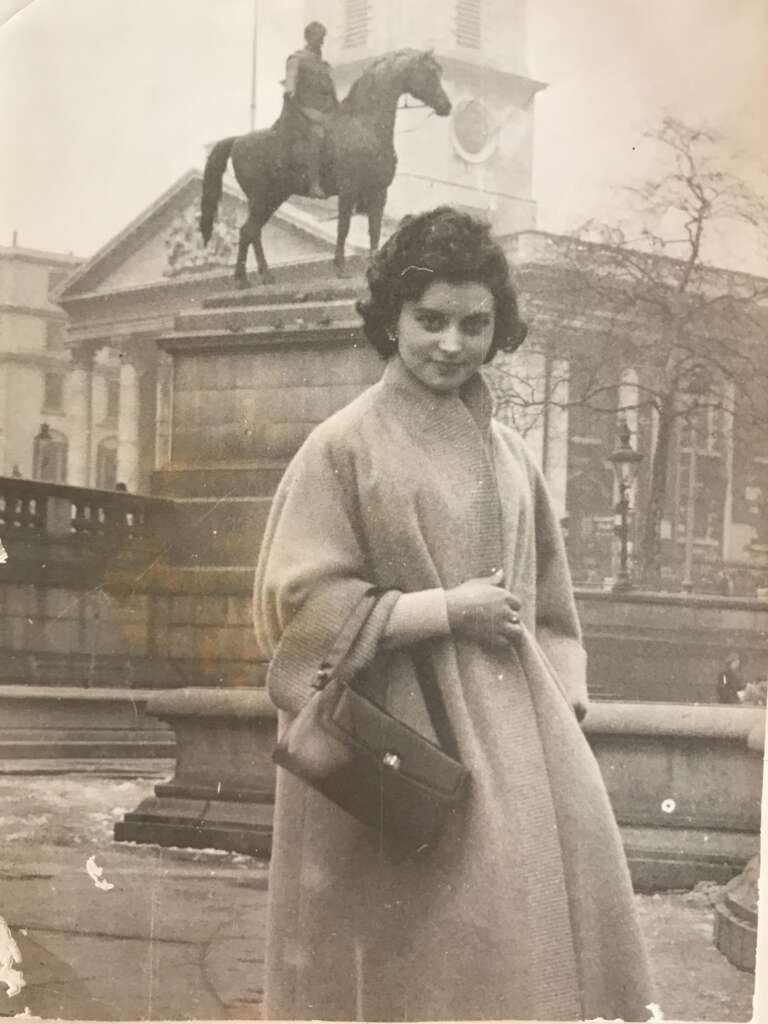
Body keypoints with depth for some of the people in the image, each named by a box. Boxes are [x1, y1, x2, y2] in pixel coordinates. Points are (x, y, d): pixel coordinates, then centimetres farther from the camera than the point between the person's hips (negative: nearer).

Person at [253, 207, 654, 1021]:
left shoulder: (508, 455, 11)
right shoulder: (344, 447, -6)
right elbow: (300, 603, -10)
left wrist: (560, 713, 7)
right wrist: (447, 608, -13)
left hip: (511, 726, 5)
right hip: (399, 739, -5)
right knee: (427, 953, -3)